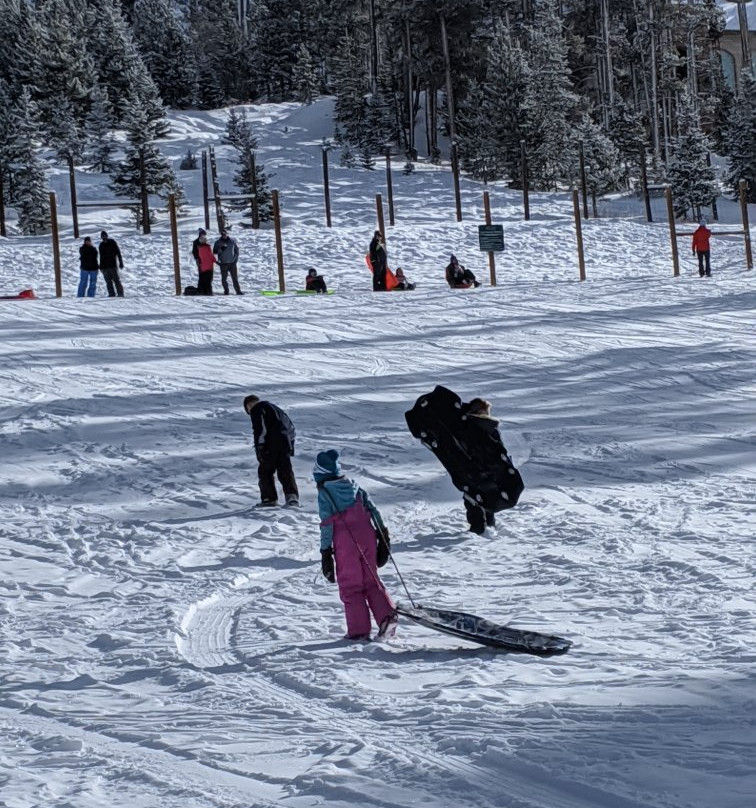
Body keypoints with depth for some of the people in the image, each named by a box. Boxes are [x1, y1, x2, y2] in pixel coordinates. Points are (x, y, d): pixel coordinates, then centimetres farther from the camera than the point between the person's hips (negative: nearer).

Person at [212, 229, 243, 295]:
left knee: (235, 278, 1)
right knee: (224, 278, 0)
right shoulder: (218, 242, 1)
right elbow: (214, 252, -3)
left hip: (232, 262, 1)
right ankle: (226, 290, 13)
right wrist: (220, 249, -21)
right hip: (223, 263, -1)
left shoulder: (232, 241, 5)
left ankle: (238, 291, 4)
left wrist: (236, 257, 6)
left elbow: (237, 249, 16)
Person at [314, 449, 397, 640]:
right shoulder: (353, 486, 12)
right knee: (371, 580, 15)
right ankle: (387, 615, -4)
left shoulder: (324, 493, -5)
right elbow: (373, 510, 9)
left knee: (350, 585, 4)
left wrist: (325, 551, -7)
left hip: (345, 543, -5)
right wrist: (383, 535, 14)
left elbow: (327, 524, -10)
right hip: (367, 537, 5)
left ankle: (359, 630, 1)